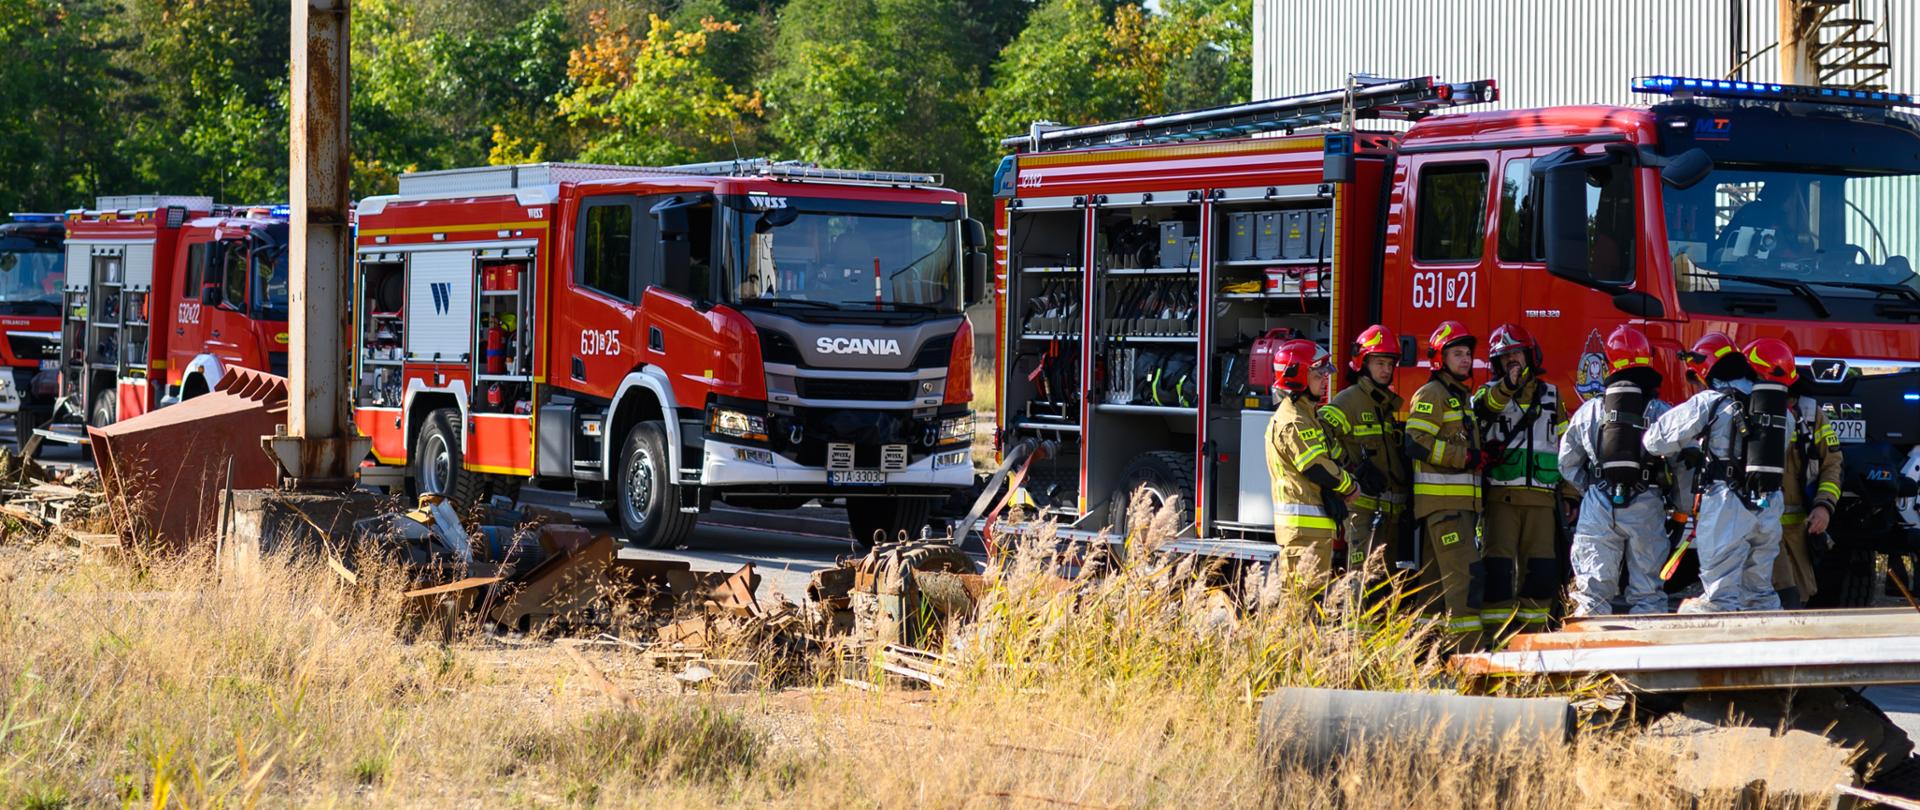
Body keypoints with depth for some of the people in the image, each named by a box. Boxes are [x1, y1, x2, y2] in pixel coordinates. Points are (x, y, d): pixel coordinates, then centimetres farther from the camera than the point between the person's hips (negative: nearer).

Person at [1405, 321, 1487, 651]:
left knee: (1436, 575, 10)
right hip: (1442, 500, -10)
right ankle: (1467, 649, -21)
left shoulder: (1463, 397, 22)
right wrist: (1466, 457, -19)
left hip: (1462, 501, 10)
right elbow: (1417, 444, -19)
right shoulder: (1431, 394, -8)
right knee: (1464, 573, -17)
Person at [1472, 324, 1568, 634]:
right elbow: (1484, 408, -19)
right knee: (1498, 567, -7)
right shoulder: (1489, 393, 7)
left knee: (1541, 572, 0)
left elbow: (1565, 448, 18)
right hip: (1501, 497, -3)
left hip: (1541, 498, 3)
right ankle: (1495, 639, -6)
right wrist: (1506, 387, -39)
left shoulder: (1551, 396, 16)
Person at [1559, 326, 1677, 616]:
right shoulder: (1661, 412, 0)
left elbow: (1567, 463, 11)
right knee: (1647, 592, 6)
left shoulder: (1589, 411, 7)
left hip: (1598, 506, 1)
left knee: (1593, 591, 4)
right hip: (1646, 507, -1)